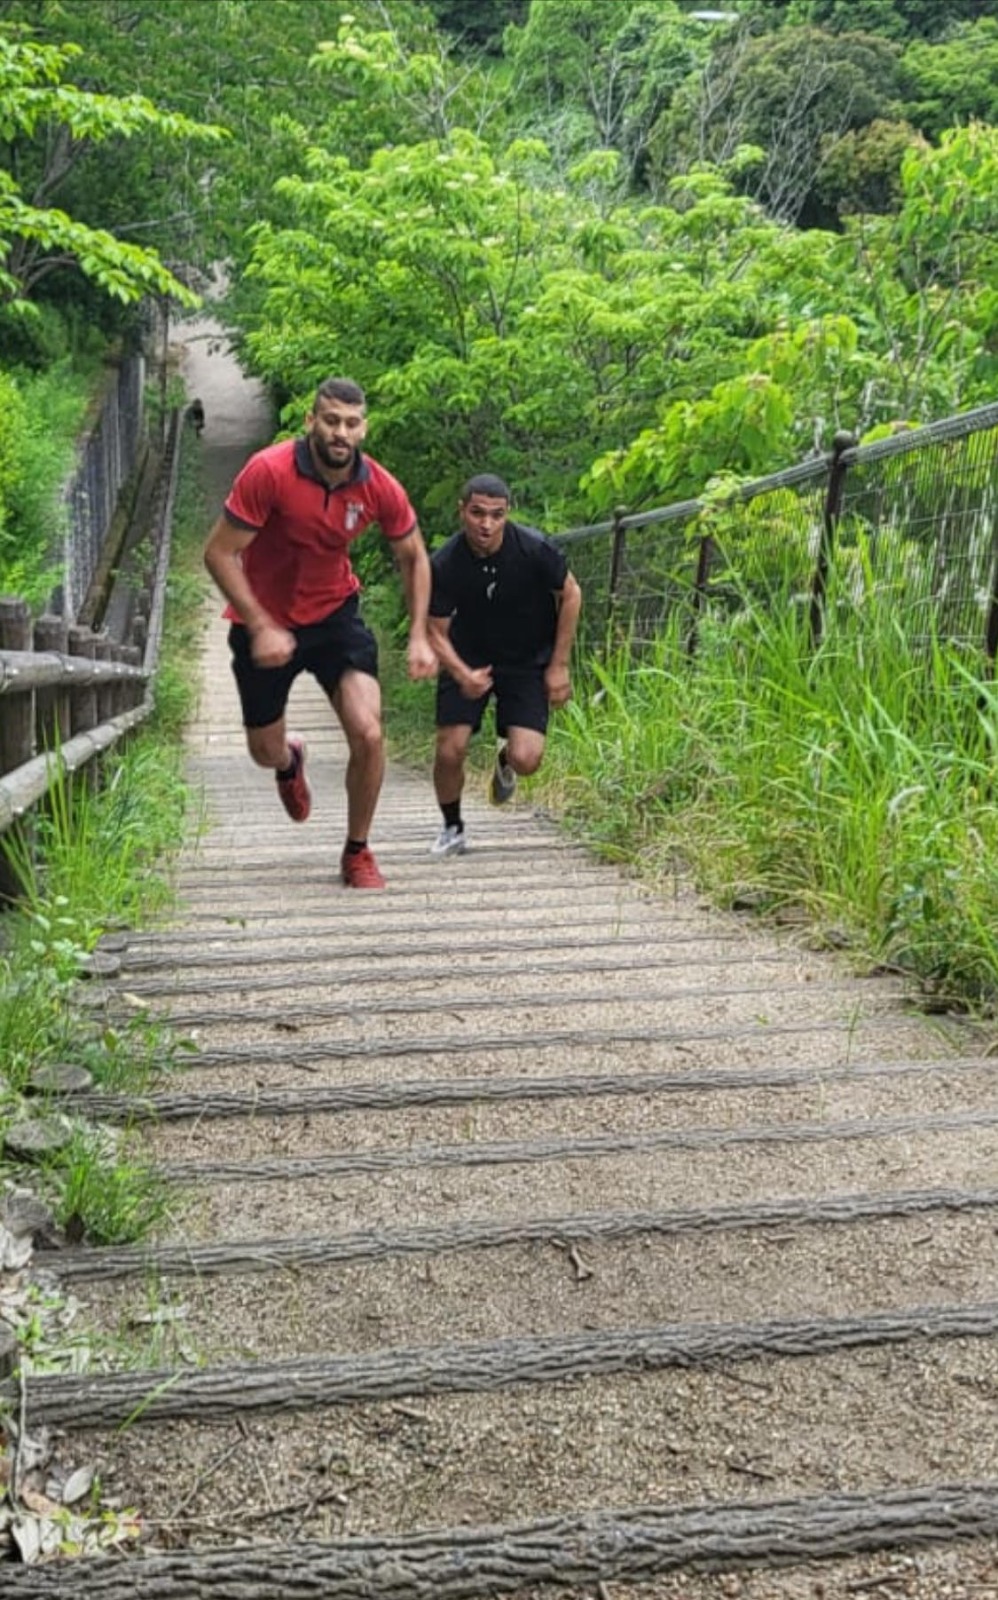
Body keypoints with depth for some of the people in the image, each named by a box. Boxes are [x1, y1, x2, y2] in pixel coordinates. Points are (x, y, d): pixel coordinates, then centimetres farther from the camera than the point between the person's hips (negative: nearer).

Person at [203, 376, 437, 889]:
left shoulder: (380, 487, -13)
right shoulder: (268, 471, -23)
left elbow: (414, 559, 3)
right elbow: (218, 553, -18)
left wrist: (418, 637, -5)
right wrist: (260, 627, -26)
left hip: (334, 613, 1)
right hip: (264, 623, -1)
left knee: (368, 734, -16)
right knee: (265, 751, 12)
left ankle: (357, 852, 7)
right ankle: (291, 760, 55)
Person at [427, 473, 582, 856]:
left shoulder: (535, 549, -24)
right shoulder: (444, 565, -21)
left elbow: (570, 595, -7)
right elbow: (437, 631, -11)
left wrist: (559, 666, -6)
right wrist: (462, 675, -31)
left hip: (529, 660, -1)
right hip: (468, 658, 1)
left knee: (526, 760, -15)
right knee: (449, 752, -8)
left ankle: (505, 760, 26)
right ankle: (452, 828, 22)